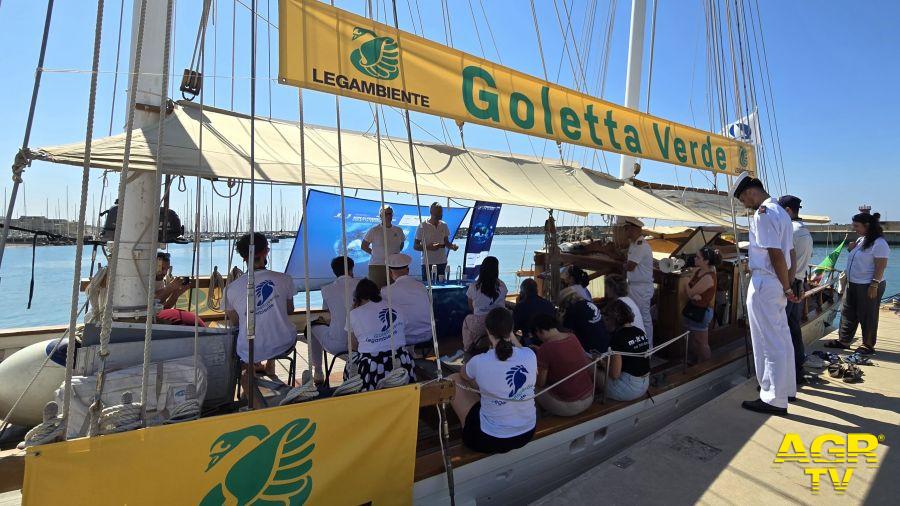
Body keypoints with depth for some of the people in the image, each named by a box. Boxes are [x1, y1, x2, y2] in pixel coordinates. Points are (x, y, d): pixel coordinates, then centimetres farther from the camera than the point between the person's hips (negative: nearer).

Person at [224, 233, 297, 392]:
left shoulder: (231, 288, -11)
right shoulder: (284, 279, -10)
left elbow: (234, 322, 5)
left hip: (249, 352, 1)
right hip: (284, 346, 0)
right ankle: (269, 366, 41)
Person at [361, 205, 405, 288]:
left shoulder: (398, 230, 9)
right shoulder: (374, 230, -1)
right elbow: (363, 246, 7)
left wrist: (395, 253, 10)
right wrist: (374, 253, -1)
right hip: (377, 266, -3)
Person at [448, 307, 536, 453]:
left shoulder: (479, 362, -24)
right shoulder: (530, 355, -16)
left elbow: (463, 375, 3)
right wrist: (511, 334, 11)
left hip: (490, 441, -4)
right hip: (528, 433, 5)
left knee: (453, 380, 12)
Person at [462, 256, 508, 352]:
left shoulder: (473, 287, -14)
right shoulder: (502, 286, -10)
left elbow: (471, 308, 2)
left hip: (479, 325, -1)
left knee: (467, 319, 32)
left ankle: (468, 347, 41)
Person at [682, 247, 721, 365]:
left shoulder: (709, 277, -23)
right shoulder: (697, 270, 2)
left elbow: (690, 292, -19)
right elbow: (686, 291, 3)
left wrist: (687, 285, 1)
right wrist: (694, 295, -19)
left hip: (702, 312, -8)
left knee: (701, 344, 6)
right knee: (691, 342, 19)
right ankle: (695, 364, 34)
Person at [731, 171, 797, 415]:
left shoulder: (763, 214, -15)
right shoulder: (780, 212, 17)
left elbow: (776, 255, -19)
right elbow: (788, 253, 17)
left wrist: (787, 288, -13)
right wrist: (788, 285, 16)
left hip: (764, 283, -10)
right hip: (777, 284, 10)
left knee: (769, 343, -3)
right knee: (782, 339, 18)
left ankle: (774, 399, 4)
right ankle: (786, 388, 32)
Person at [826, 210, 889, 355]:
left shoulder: (879, 243, -15)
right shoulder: (861, 240, 12)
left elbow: (881, 266, -19)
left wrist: (874, 285, -22)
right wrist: (852, 249, 3)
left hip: (868, 286, -9)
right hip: (852, 283, 9)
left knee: (867, 317, 3)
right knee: (847, 313, 12)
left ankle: (868, 345, 16)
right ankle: (843, 341, 20)